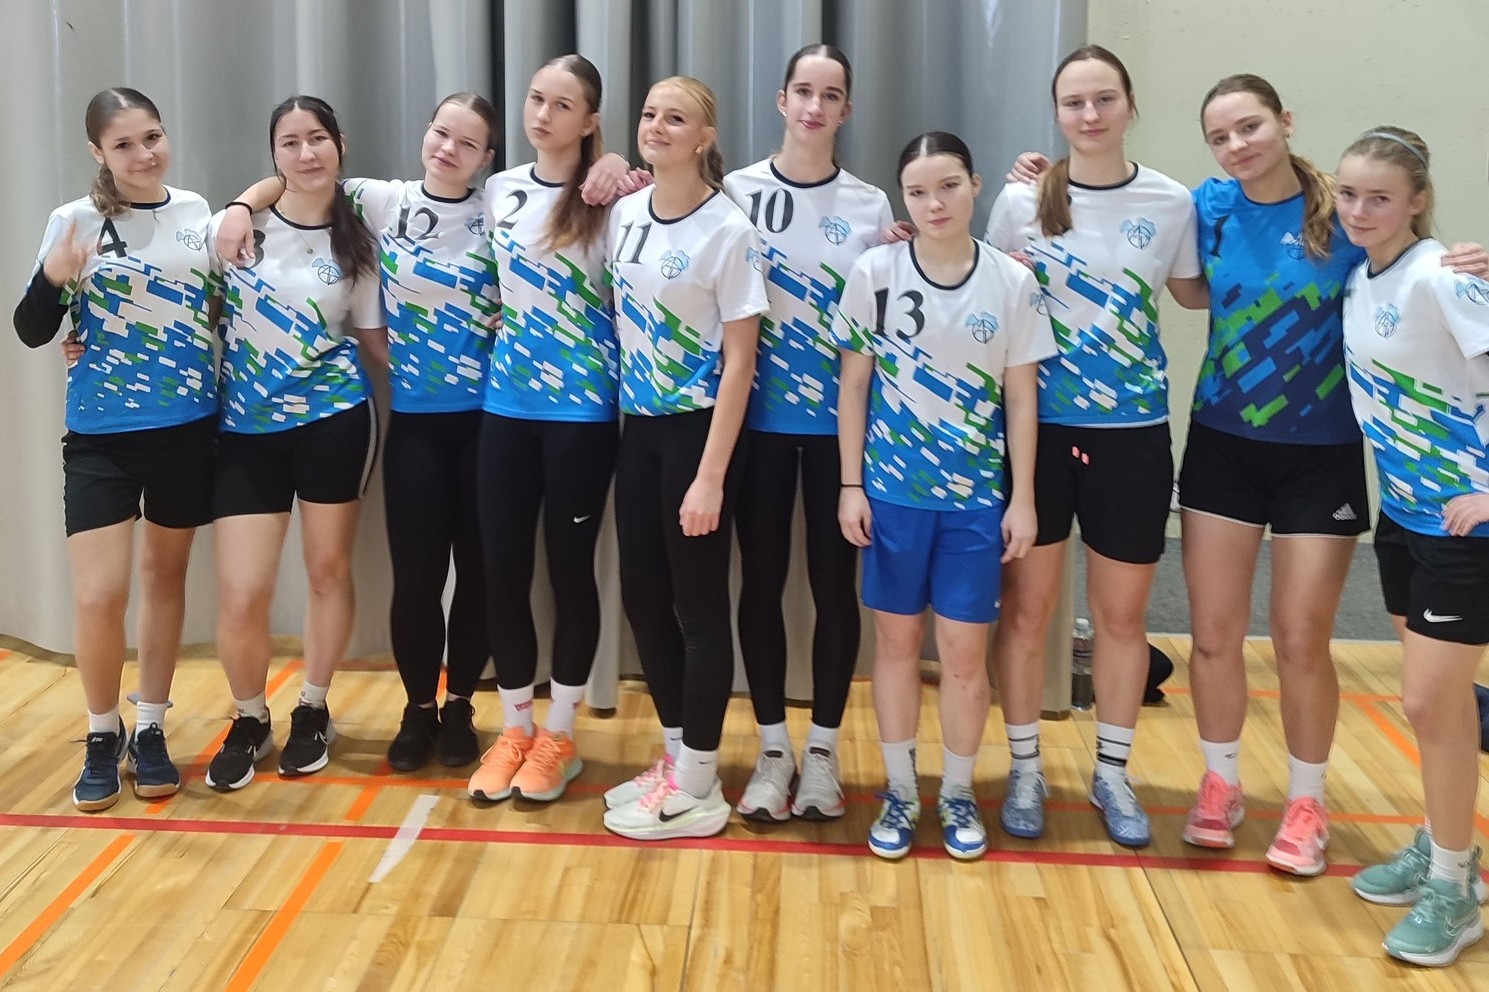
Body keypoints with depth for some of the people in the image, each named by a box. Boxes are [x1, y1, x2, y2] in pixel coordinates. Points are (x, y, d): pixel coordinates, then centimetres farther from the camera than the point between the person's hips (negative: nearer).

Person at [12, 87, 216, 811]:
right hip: (101, 433, -3)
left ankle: (149, 731, 27)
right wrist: (55, 277, -22)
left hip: (188, 426, 3)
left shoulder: (197, 212, 3)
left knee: (165, 573, 13)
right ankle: (102, 736, 17)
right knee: (99, 595, -7)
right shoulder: (75, 221, -5)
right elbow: (31, 331, -6)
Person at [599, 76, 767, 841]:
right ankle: (675, 757, 28)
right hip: (638, 426, 6)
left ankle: (698, 788, 14)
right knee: (642, 595, 11)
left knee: (697, 602, 1)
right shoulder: (623, 214, 5)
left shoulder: (728, 230, -13)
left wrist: (711, 476, -17)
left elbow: (740, 360, -14)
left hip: (698, 428, -6)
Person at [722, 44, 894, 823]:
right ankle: (773, 750, 20)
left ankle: (822, 750, 20)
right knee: (761, 581, 5)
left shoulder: (871, 207, 5)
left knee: (834, 584, 5)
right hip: (759, 417, 0)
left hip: (839, 422, 1)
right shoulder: (736, 192, 2)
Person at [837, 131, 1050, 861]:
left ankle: (958, 793, 23)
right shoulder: (875, 273, -3)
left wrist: (1023, 497, 0)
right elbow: (853, 385, 1)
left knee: (965, 651, 4)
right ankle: (900, 792, 24)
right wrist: (850, 485, -2)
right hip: (893, 491, 0)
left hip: (977, 496, 0)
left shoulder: (1013, 283, -2)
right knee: (896, 640, 9)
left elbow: (1021, 397, 2)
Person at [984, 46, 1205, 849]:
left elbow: (1194, 292, 16)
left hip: (1133, 431, 1)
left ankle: (1112, 772, 28)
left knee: (1122, 613, 11)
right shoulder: (1022, 200, -2)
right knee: (1026, 607, 5)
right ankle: (1025, 770, 23)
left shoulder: (1172, 203, 0)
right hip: (1038, 429, -1)